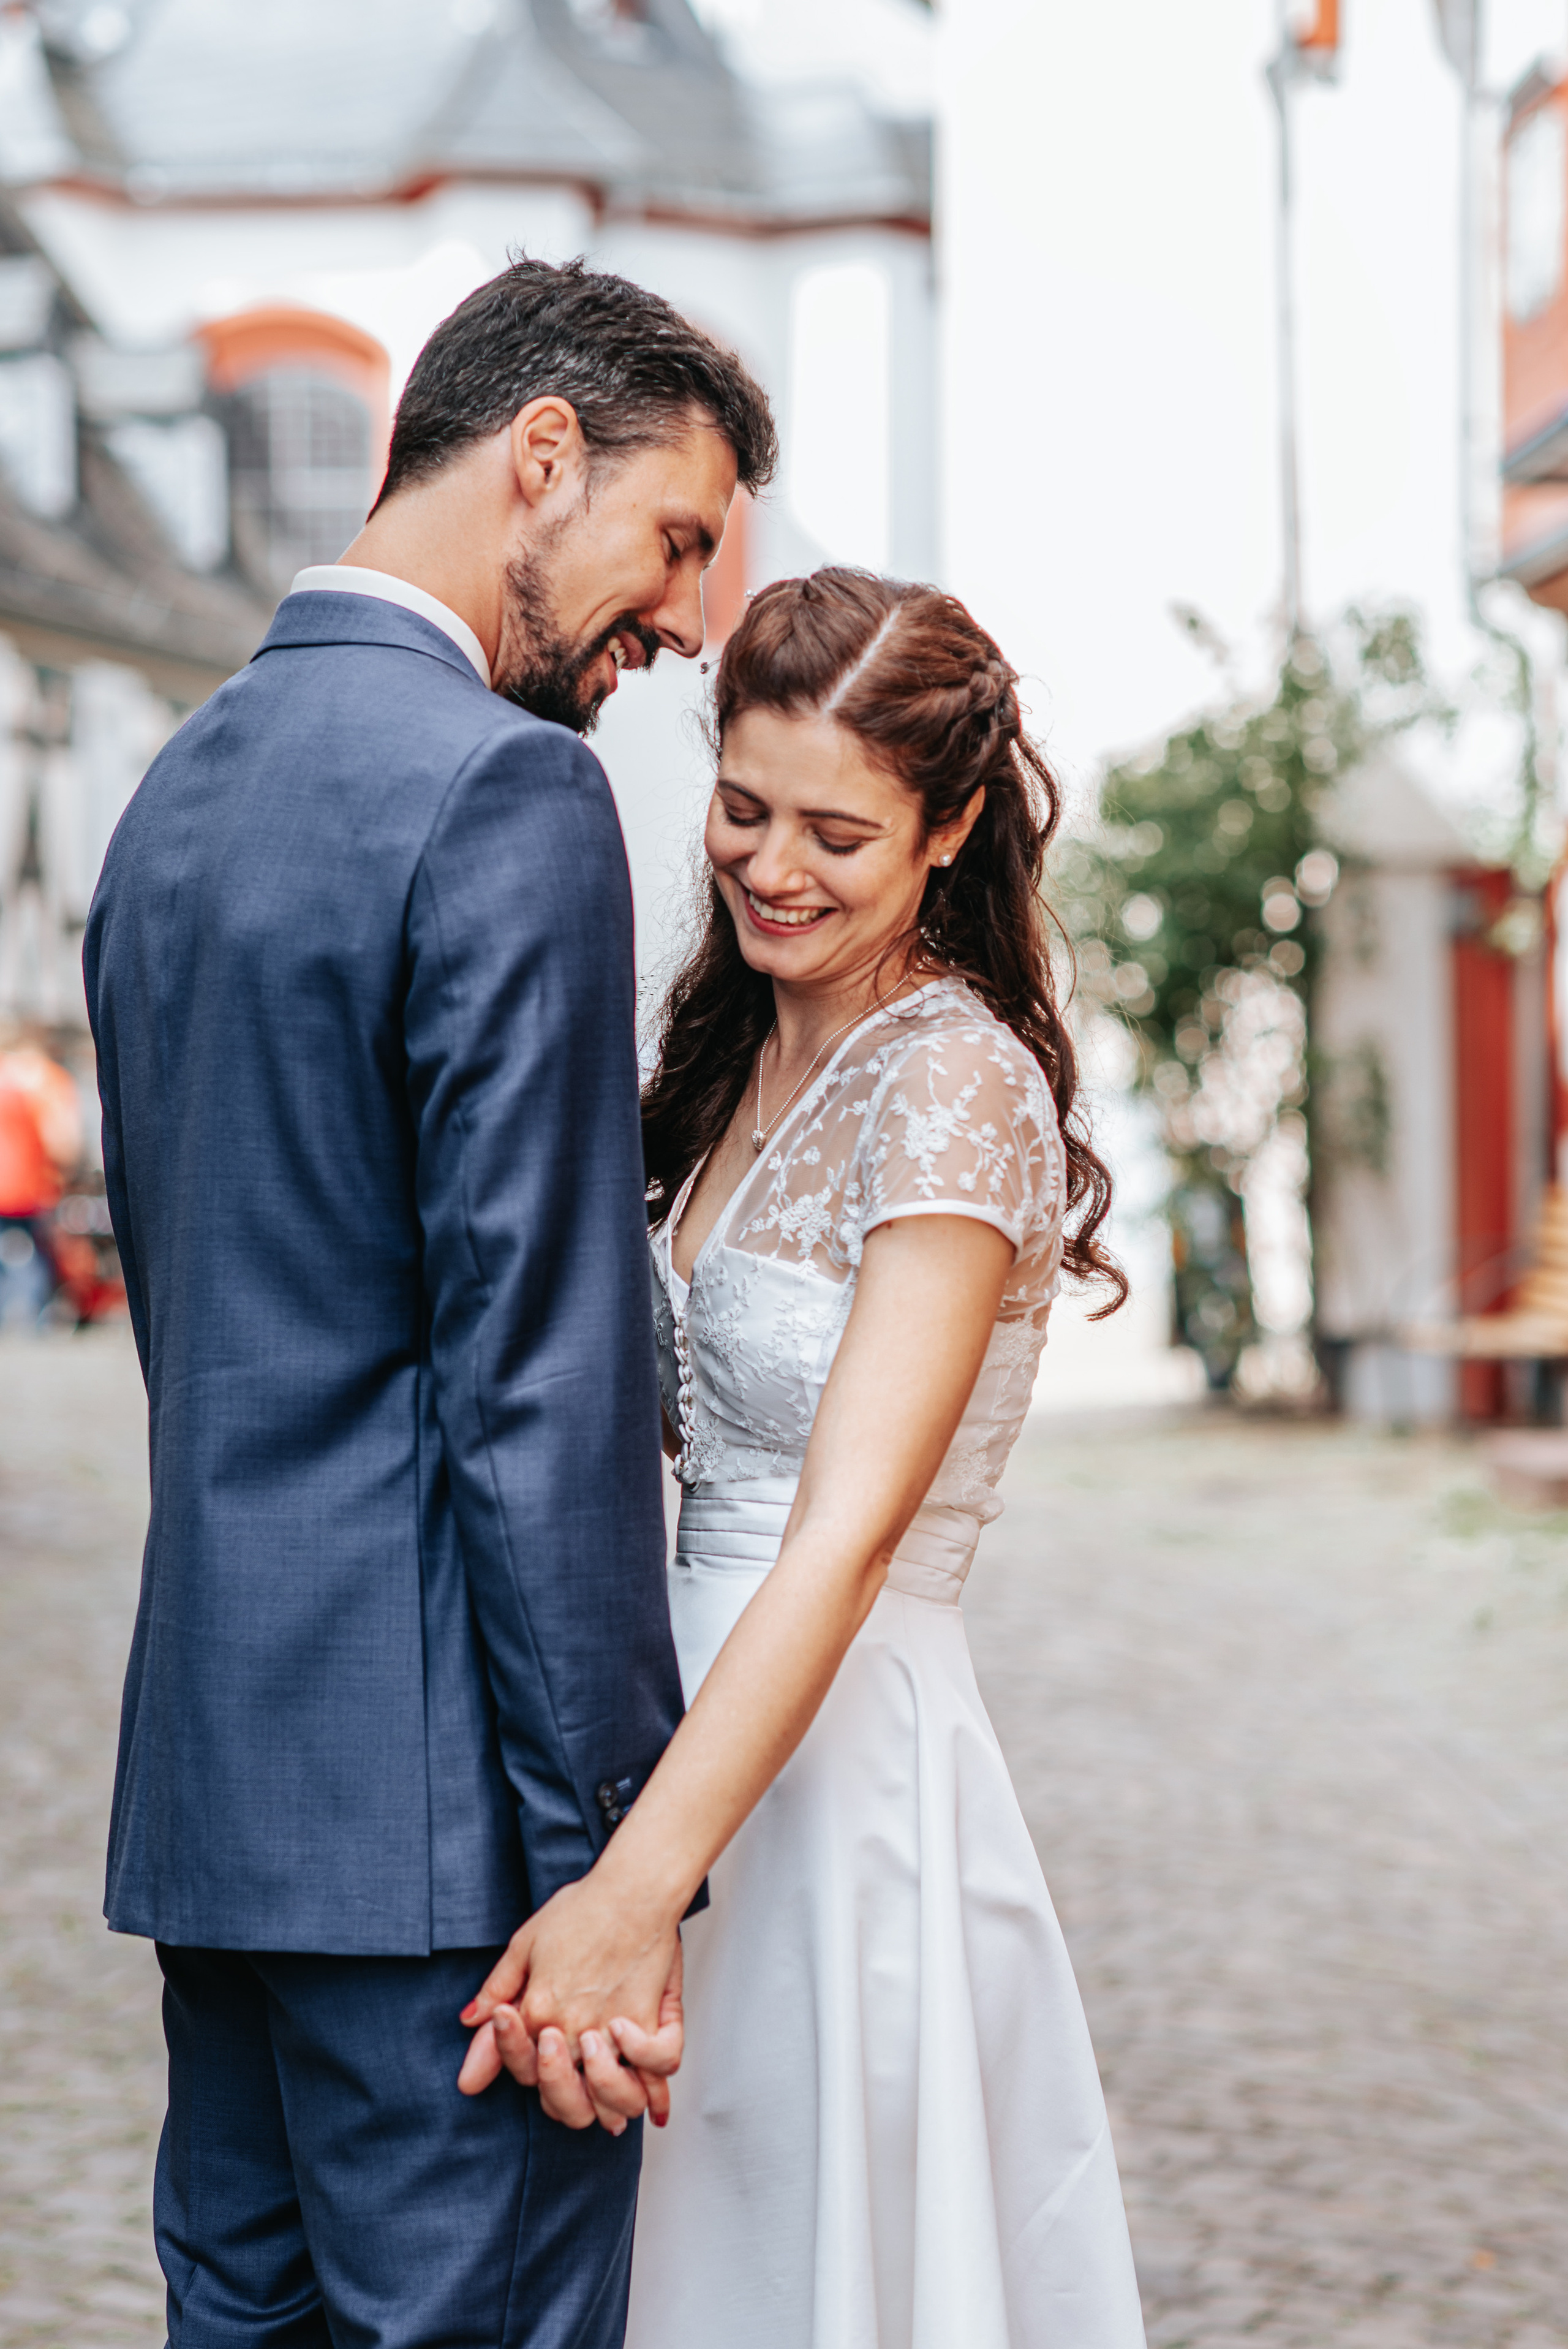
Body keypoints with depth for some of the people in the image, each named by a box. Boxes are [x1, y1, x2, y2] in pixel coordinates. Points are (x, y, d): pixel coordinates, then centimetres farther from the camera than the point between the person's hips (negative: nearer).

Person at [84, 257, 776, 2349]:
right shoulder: (502, 789, -13)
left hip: (210, 1775, 9)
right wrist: (610, 1857, -16)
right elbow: (538, 1367, -18)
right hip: (429, 1801, -9)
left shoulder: (181, 785, 16)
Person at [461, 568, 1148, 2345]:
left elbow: (852, 1530, -24)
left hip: (844, 1770, -8)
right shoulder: (739, 1060, 9)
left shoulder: (960, 1083, -16)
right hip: (700, 1719, 8)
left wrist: (634, 1881, -31)